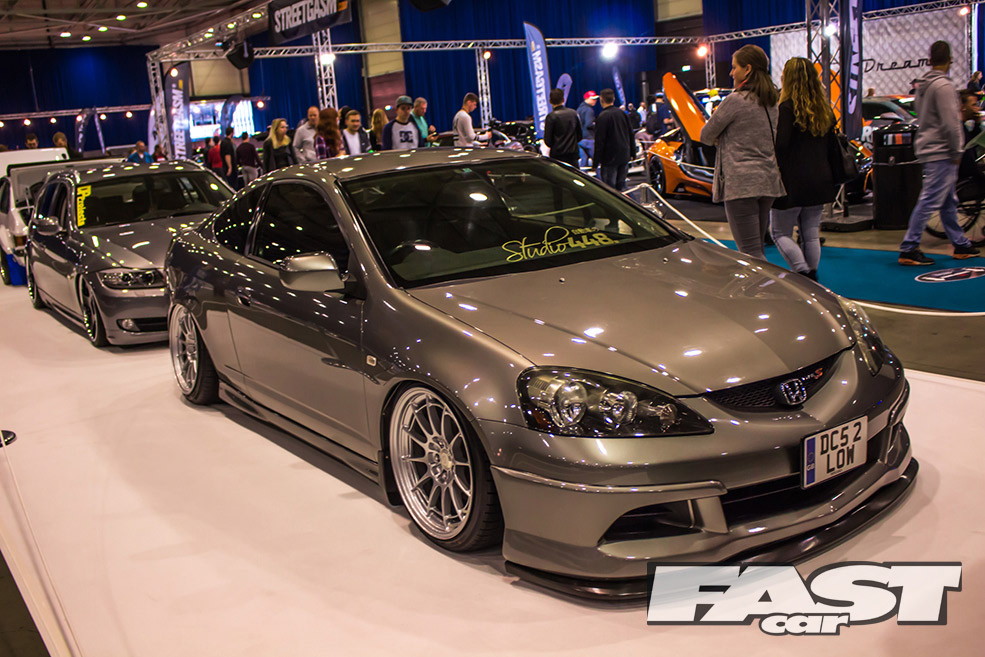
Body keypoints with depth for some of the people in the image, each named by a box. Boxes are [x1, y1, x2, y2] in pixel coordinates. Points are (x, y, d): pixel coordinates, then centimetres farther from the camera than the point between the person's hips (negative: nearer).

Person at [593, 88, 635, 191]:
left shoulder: (602, 116, -14)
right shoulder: (622, 113, 9)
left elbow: (599, 141, -14)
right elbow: (631, 135, 16)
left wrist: (596, 161, -11)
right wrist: (632, 153, 23)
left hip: (610, 159, -7)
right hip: (624, 156, 7)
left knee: (609, 187, -4)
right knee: (621, 185, 14)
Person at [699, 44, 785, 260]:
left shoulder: (735, 100, -11)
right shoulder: (771, 102, 13)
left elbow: (706, 136, -4)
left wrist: (718, 137, 18)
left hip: (741, 182, -8)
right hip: (768, 181, 8)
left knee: (750, 251, -8)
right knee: (757, 247, 16)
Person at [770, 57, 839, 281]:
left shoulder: (788, 108, -13)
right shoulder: (824, 109, 8)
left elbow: (780, 145, -20)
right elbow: (831, 148, 12)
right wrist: (825, 175, 19)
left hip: (793, 183, -6)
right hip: (819, 182, 6)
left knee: (780, 232, 4)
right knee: (811, 235, 13)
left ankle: (804, 274, -10)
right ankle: (812, 275, 16)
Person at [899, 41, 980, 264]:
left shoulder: (922, 85, 13)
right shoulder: (943, 85, -15)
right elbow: (950, 124, -19)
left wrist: (957, 112, 20)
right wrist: (956, 152, -11)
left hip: (927, 148, 10)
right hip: (941, 152, -10)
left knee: (949, 201, 15)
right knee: (930, 201, -9)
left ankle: (960, 244, 23)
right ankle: (908, 249, -9)